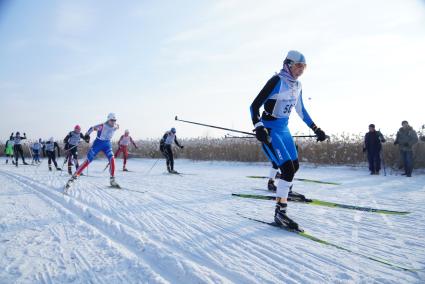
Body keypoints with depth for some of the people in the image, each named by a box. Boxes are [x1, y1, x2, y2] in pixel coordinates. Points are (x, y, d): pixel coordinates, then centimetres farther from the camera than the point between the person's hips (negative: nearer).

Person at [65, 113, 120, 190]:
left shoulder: (116, 127, -7)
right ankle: (73, 177, -2)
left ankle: (112, 180, -10)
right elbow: (92, 128, -15)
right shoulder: (102, 126, -22)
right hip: (98, 143, -4)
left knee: (112, 159, -19)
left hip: (107, 144, 4)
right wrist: (87, 135, -28)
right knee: (88, 160, -8)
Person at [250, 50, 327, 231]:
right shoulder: (277, 81, -16)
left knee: (295, 165, 15)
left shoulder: (297, 85, 8)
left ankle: (284, 189, 43)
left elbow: (301, 111, 20)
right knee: (288, 168, -17)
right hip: (269, 130, -8)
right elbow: (255, 106, -20)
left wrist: (316, 129, 20)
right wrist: (258, 127, -33)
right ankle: (280, 212, -8)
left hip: (284, 129, 8)